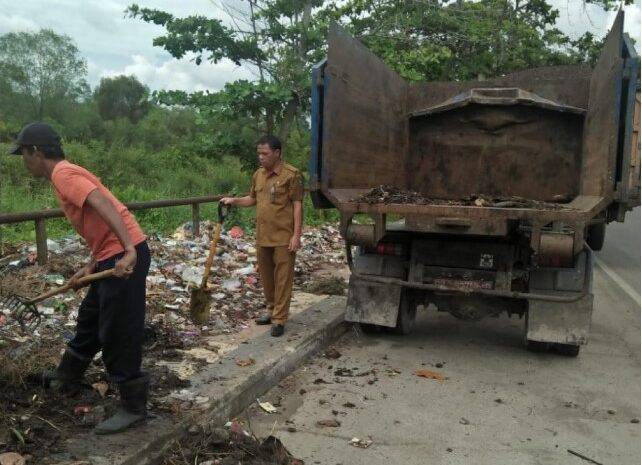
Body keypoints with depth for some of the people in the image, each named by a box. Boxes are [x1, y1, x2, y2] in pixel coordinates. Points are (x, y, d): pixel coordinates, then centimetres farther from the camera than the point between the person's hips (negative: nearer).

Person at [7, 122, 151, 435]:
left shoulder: (63, 174, -11)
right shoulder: (66, 174, 20)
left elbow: (104, 206, -28)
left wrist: (128, 251, -37)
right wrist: (90, 267, 17)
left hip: (125, 256, -11)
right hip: (113, 255, 11)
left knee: (116, 334, -2)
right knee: (89, 319, 26)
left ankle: (133, 407, 10)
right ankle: (68, 377, 47)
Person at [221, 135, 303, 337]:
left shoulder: (292, 174, -11)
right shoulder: (258, 174, 10)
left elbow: (297, 206, -12)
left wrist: (296, 235, -16)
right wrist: (234, 201, 5)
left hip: (284, 237, -7)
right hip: (262, 236, 7)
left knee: (282, 278, 1)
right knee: (266, 276, 16)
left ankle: (279, 319, 7)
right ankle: (272, 310, 32)